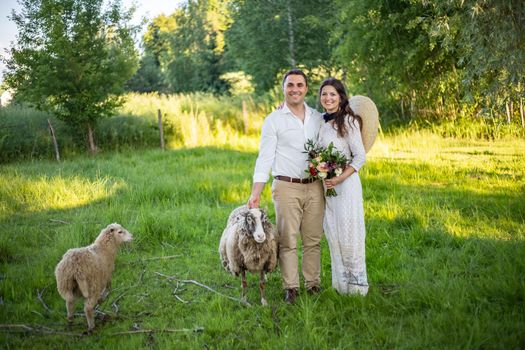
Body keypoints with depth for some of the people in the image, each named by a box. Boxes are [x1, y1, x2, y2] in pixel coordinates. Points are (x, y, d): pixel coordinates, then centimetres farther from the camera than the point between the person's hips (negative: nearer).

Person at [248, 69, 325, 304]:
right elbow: (265, 158, -4)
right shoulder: (274, 120, 0)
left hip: (315, 187, 3)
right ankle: (290, 287, 7)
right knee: (288, 240, -1)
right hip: (286, 187, -3)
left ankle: (313, 283, 18)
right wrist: (256, 193, -10)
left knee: (313, 239, 7)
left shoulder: (318, 118, 10)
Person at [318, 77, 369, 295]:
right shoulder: (322, 122, 11)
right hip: (325, 185, 7)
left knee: (348, 234, -2)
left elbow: (360, 157, -12)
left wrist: (339, 179, -20)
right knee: (332, 235, 11)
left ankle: (356, 284, 11)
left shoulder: (347, 121, -9)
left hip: (346, 183, -7)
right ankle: (340, 283, 22)